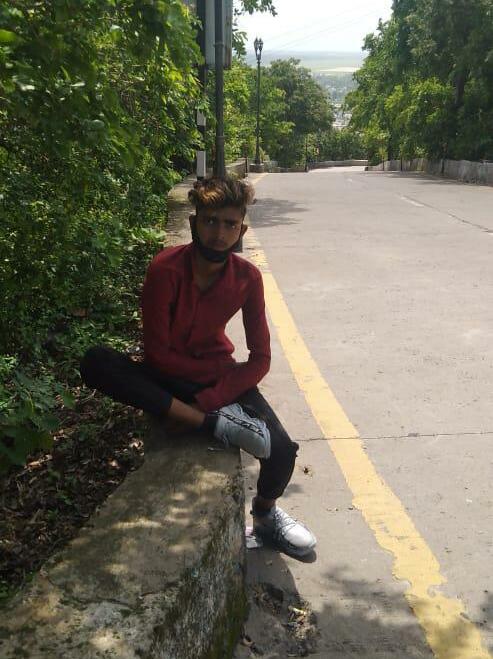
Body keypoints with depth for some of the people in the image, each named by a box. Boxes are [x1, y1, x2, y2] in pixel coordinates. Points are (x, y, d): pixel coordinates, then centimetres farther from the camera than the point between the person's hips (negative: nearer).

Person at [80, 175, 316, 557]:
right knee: (96, 363, -32)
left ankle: (266, 514, 17)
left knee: (282, 450, -20)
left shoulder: (247, 277, -13)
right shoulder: (167, 268, -21)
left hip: (218, 375, 2)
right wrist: (216, 370, -18)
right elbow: (157, 352, -18)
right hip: (168, 375, -1)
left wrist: (209, 398, -24)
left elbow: (260, 358, -12)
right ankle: (216, 424, -32)